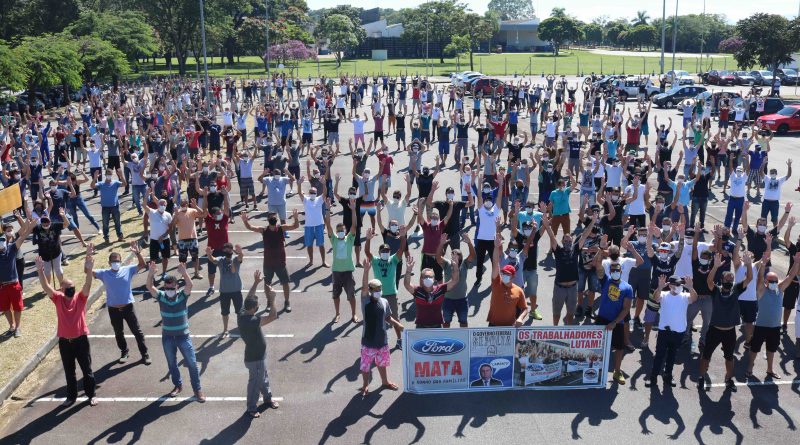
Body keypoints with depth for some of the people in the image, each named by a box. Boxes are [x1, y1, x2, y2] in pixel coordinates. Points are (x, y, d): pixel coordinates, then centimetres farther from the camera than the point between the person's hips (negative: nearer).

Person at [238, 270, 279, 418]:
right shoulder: (253, 321, -35)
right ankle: (251, 408, 27)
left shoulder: (242, 315, -10)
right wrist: (272, 299, -29)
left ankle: (268, 398, 48)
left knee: (264, 377, 27)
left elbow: (249, 299, 3)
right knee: (255, 382, 10)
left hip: (258, 355, 9)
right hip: (255, 358, -9)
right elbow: (273, 316, -33)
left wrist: (256, 282, 1)